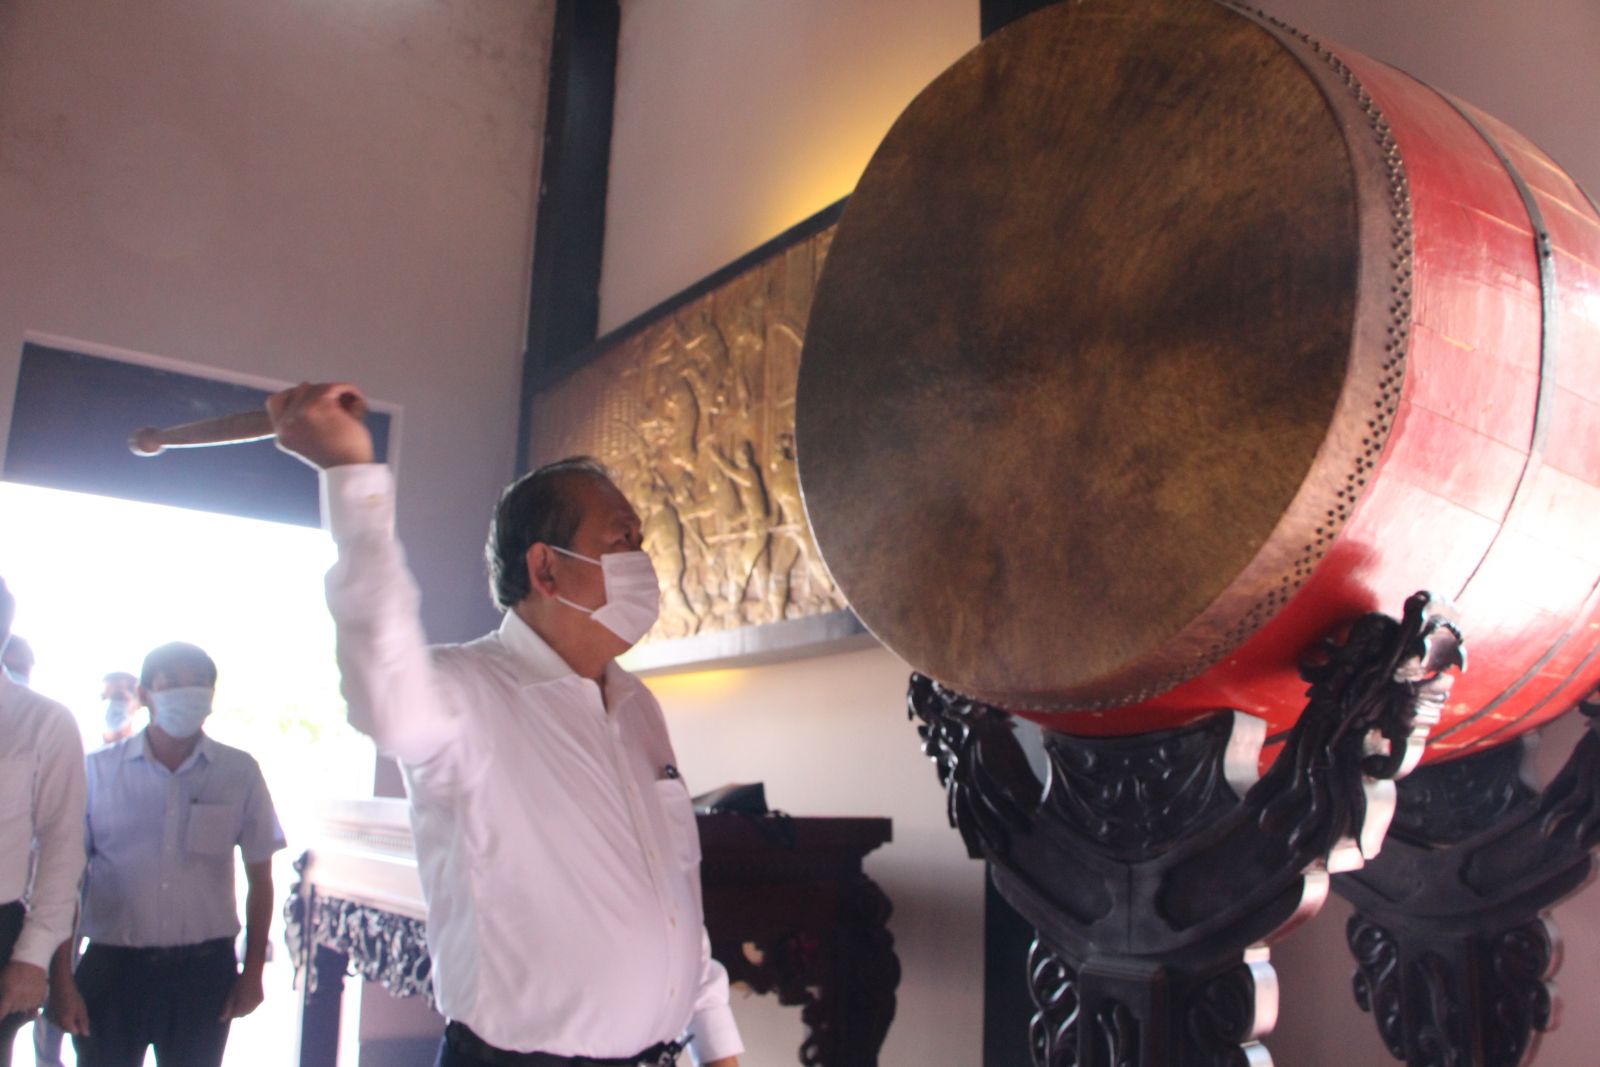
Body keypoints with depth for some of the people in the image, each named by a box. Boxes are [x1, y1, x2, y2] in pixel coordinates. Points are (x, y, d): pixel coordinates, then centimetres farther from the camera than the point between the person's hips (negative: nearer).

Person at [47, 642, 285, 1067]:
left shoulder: (239, 773, 0)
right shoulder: (97, 771, -2)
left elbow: (260, 879, 6)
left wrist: (253, 972, 6)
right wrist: (61, 979, -2)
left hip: (204, 967, 1)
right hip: (112, 966, -1)